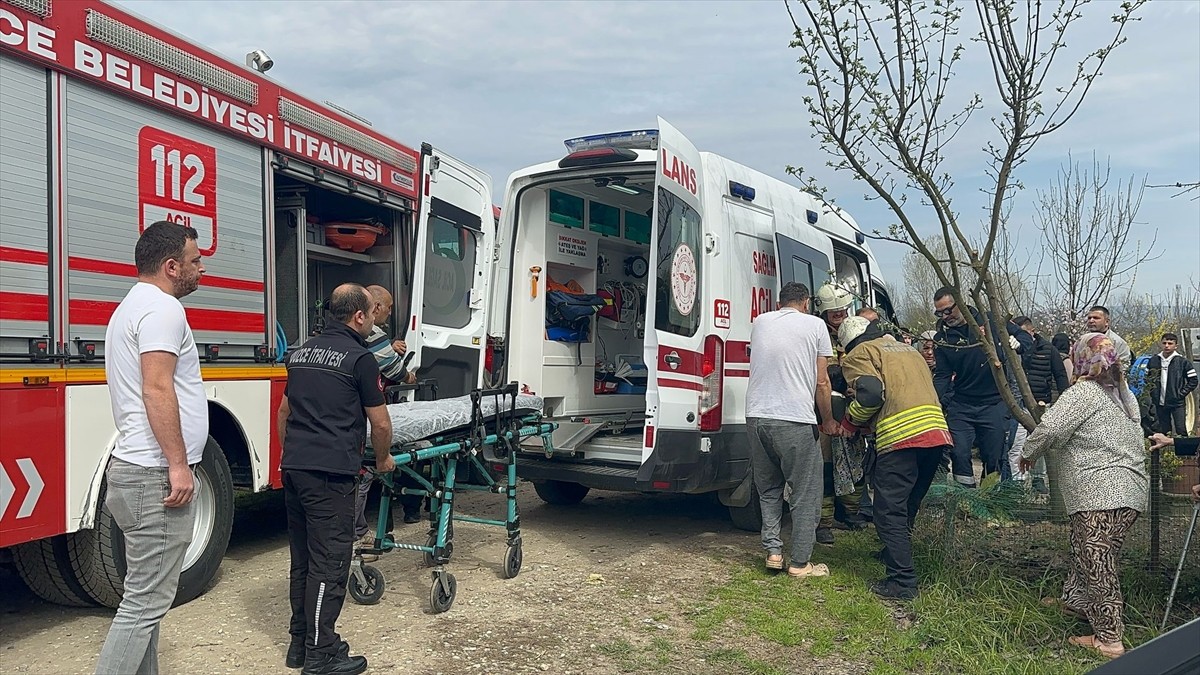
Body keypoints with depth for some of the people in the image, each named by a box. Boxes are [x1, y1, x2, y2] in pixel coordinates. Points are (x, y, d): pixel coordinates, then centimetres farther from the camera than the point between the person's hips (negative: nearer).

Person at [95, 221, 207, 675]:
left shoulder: (132, 306, 21)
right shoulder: (162, 308, -12)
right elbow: (157, 390, -22)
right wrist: (177, 464, -22)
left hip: (136, 469, 11)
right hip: (155, 476, -11)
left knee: (148, 595, 16)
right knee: (146, 600, -7)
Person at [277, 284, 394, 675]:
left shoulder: (303, 352, 16)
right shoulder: (359, 358, -7)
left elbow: (284, 411, 24)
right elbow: (380, 424, -2)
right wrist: (383, 459, 16)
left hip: (293, 468, 8)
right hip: (330, 472, -8)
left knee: (303, 558, 15)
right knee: (329, 562, -2)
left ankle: (300, 642, 24)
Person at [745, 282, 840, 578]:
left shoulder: (759, 322, 13)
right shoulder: (815, 325, 3)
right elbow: (821, 383, 2)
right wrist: (828, 421, 15)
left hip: (756, 416, 4)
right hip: (795, 420, -4)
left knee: (768, 489, 18)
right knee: (806, 494, 7)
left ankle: (773, 552, 15)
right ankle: (800, 563, 10)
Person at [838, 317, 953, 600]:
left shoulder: (859, 354, 7)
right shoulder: (908, 349, 31)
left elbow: (870, 393, -10)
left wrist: (850, 423, 7)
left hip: (901, 436, -8)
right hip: (937, 433, 8)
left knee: (890, 512, -3)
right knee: (908, 507, 23)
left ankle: (902, 582, -5)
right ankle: (895, 553, 37)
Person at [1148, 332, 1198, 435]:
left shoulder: (1182, 361, -6)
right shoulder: (1154, 360, 3)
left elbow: (1193, 380, -2)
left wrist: (1181, 394, -9)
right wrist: (1153, 394, 5)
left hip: (1177, 403, -3)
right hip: (1160, 403, 3)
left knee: (1181, 431, -4)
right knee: (1163, 431, 13)